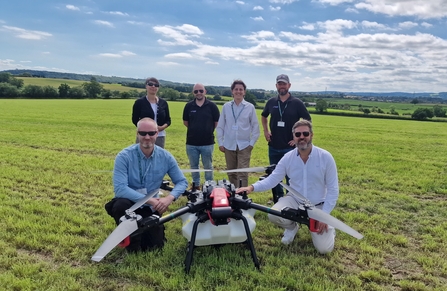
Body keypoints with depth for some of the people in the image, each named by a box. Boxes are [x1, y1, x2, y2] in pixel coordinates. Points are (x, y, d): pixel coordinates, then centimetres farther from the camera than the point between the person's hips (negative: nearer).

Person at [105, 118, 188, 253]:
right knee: (121, 205, -37)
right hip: (128, 203, -2)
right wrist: (149, 200, -32)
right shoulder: (124, 156, -21)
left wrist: (169, 198, -26)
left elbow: (182, 181, -5)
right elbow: (120, 188, -29)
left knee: (155, 246, -2)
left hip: (150, 207, 3)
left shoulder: (165, 156, -11)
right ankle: (131, 240, -7)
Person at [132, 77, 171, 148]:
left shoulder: (163, 103, 8)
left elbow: (168, 120, 10)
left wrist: (162, 127, -11)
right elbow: (135, 120, 0)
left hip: (160, 137, 3)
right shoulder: (139, 102, 0)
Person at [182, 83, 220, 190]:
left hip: (207, 142, -2)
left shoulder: (212, 106, -3)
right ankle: (196, 185, 28)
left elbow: (217, 123, 3)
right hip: (191, 142, 3)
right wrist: (194, 130, 12)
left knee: (208, 166, 8)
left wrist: (208, 131, 6)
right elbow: (185, 122, 13)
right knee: (193, 166, 13)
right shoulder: (189, 106, 3)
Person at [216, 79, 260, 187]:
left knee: (242, 174, -6)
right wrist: (220, 143, 3)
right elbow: (220, 126, 7)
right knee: (231, 173, 13)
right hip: (229, 146, 2)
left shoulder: (250, 107, -2)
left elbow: (255, 127, 3)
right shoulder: (226, 106, 3)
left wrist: (252, 143, -2)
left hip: (244, 146, -2)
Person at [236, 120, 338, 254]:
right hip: (294, 200, 2)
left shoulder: (325, 157, -14)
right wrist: (252, 187, -29)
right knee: (273, 215, -28)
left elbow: (333, 189, -9)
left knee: (324, 248, -11)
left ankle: (329, 228, 26)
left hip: (318, 206, -1)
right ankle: (292, 227, 9)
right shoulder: (288, 158, -9)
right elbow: (272, 180, -11)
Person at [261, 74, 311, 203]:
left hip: (290, 147, -4)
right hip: (273, 147, 4)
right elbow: (263, 116, 22)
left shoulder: (297, 103, -6)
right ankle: (277, 202, 28)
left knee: (291, 177, 2)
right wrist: (265, 131, 10)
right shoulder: (271, 102, 4)